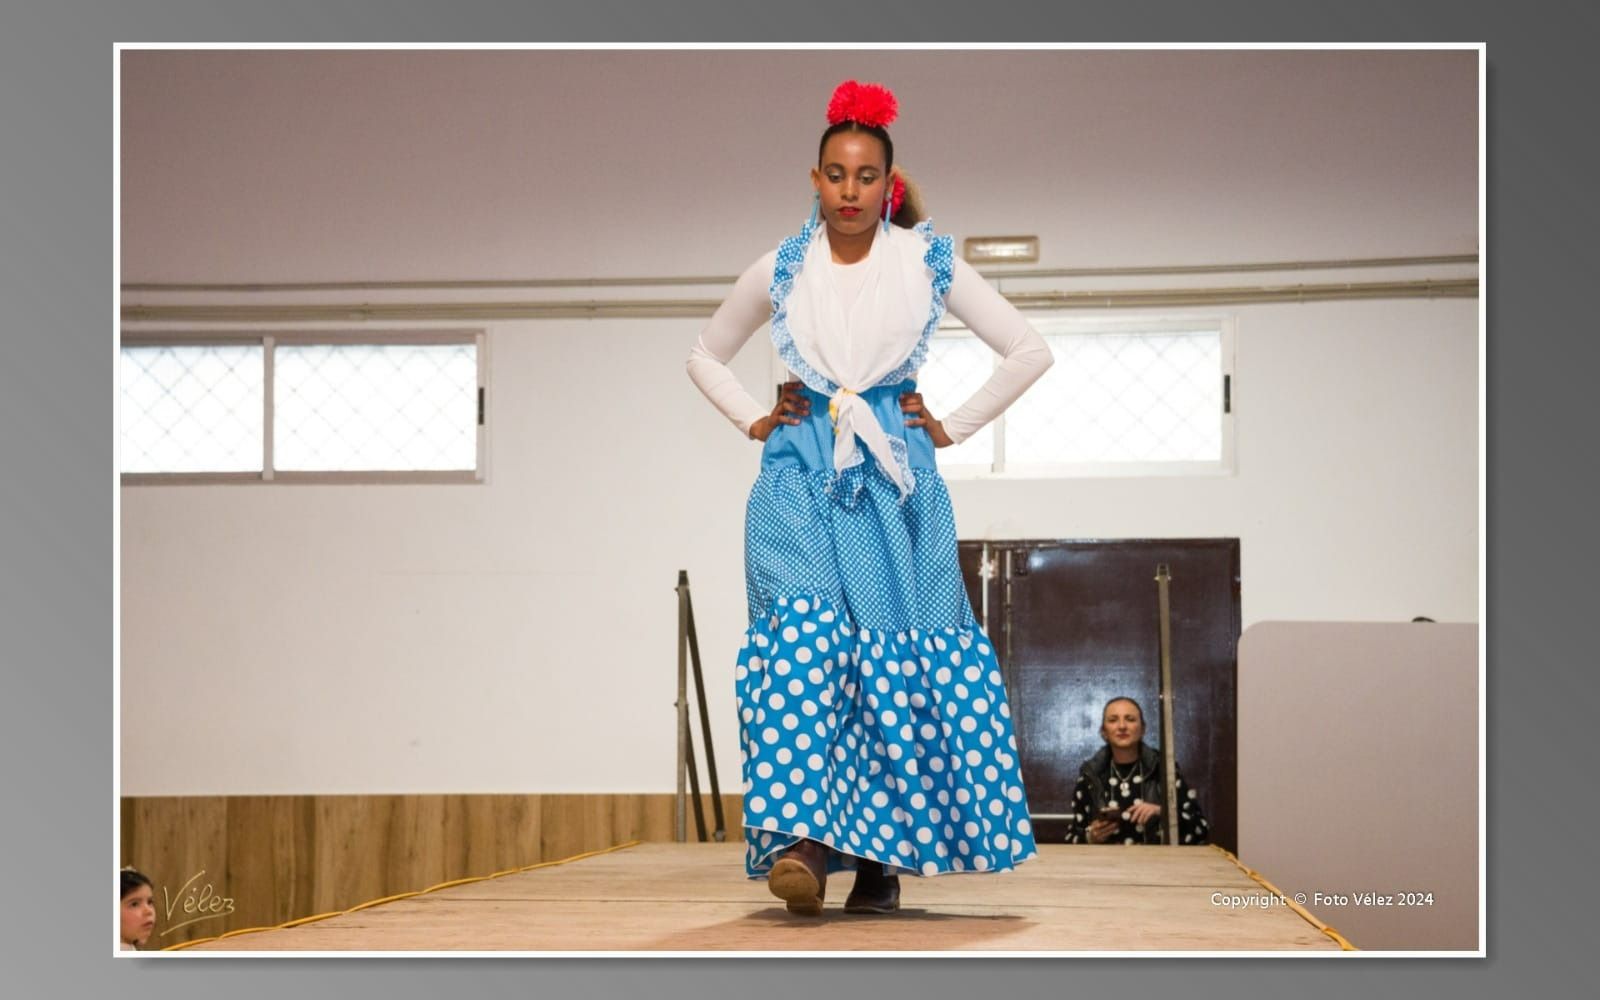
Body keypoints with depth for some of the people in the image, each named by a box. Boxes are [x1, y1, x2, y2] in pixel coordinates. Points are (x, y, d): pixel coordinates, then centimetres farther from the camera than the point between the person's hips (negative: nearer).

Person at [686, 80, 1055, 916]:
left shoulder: (928, 264, 5)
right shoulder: (779, 272, 10)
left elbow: (1029, 351, 8)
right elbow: (706, 357, 25)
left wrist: (955, 427, 5)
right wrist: (752, 421, 11)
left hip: (895, 474, 0)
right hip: (801, 472, 0)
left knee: (896, 656, -5)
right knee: (802, 634, -20)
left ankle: (882, 854, 2)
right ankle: (799, 839, -27)